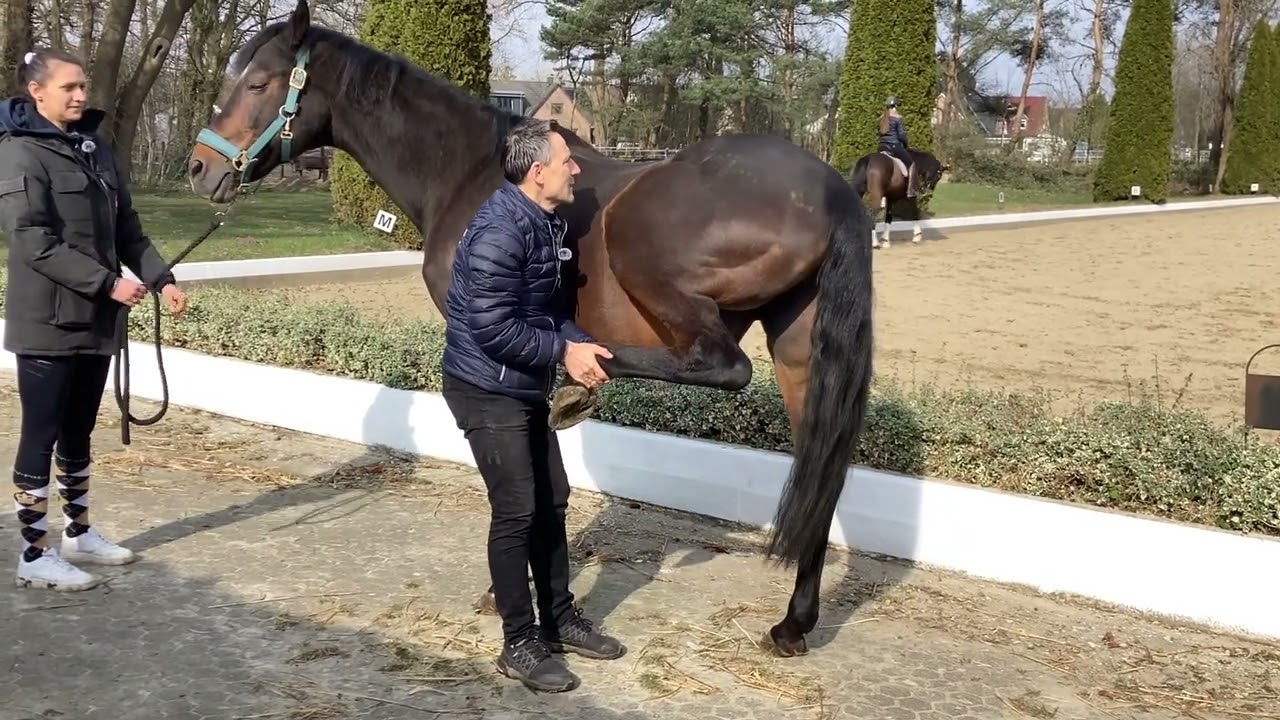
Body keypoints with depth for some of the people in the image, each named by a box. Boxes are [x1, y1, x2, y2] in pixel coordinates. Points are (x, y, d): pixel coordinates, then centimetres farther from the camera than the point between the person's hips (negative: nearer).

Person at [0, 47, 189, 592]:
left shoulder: (94, 149, 12)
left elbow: (126, 229, 15)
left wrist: (160, 279, 2)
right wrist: (108, 282, -22)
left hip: (94, 319, 7)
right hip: (48, 322, -7)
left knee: (78, 434, 17)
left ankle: (79, 533, 30)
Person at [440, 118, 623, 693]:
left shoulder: (546, 224, 5)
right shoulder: (499, 232, -24)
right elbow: (493, 328, -27)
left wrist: (580, 345, -4)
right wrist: (565, 351, -19)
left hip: (527, 389, 9)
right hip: (487, 391, -9)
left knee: (552, 502, 15)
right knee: (516, 512, -5)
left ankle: (560, 621, 29)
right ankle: (519, 645, 9)